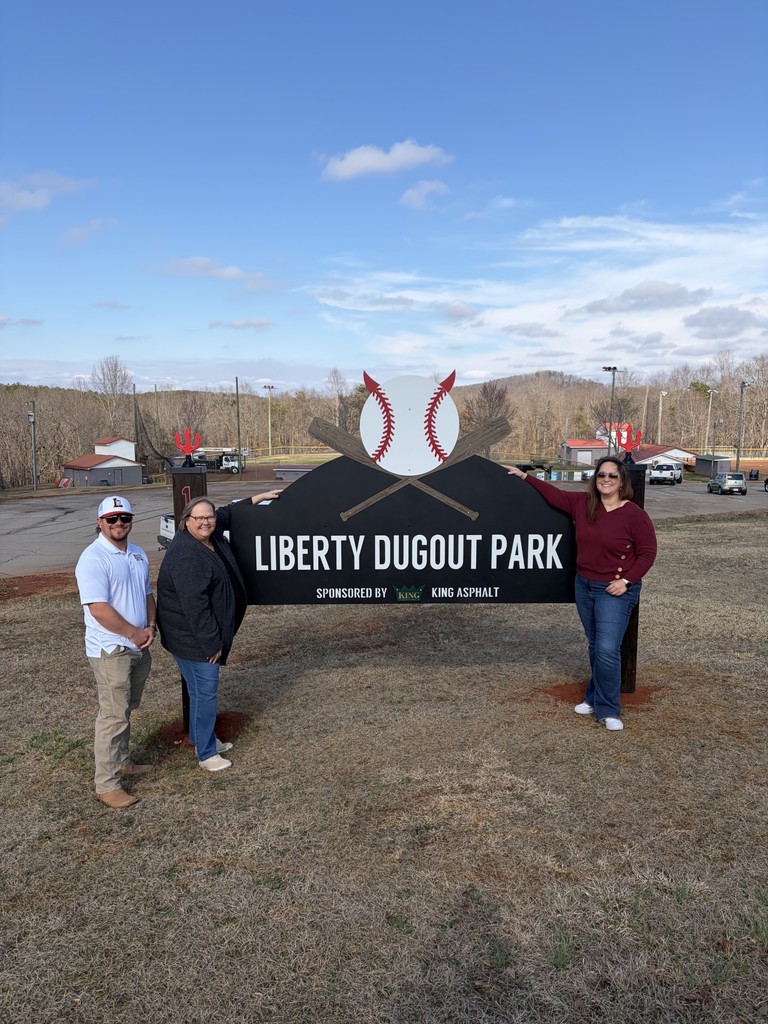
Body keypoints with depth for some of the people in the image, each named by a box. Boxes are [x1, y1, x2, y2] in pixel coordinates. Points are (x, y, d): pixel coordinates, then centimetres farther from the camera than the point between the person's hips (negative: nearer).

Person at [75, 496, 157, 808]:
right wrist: (135, 633, -17)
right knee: (113, 716, -3)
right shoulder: (93, 558, -17)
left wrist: (151, 626, -1)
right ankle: (106, 785, 6)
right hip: (111, 650, -8)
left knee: (126, 710, 21)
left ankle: (122, 761, 37)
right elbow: (98, 609, -23)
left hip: (139, 648, 8)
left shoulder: (138, 555, 9)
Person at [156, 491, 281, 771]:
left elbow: (227, 513, 27)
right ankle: (206, 754, 8)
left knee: (202, 689, 20)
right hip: (191, 638, -10)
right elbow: (194, 604, -27)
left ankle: (201, 739, 36)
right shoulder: (186, 555, -25)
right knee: (206, 691, -4)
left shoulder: (211, 538, 5)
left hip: (203, 635, 10)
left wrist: (257, 499, 29)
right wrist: (211, 642, -23)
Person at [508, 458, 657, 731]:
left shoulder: (634, 514, -13)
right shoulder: (582, 503, 1)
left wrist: (626, 580, -17)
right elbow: (554, 495, 15)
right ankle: (594, 698, 29)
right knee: (595, 646, 16)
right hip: (584, 586, 6)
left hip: (615, 591, -5)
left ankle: (608, 710, 3)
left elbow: (647, 552, -10)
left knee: (607, 649, -10)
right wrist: (525, 477, 19)